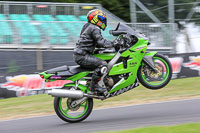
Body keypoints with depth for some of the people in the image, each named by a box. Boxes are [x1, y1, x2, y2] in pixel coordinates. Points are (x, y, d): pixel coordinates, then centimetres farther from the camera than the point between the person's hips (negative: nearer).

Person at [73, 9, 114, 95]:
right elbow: (101, 42, -20)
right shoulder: (95, 29, -9)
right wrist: (113, 44, -11)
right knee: (103, 64, -20)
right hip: (82, 56, -11)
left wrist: (111, 44, 19)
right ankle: (94, 86, -21)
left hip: (79, 55, 11)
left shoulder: (88, 27, 22)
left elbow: (97, 44, 27)